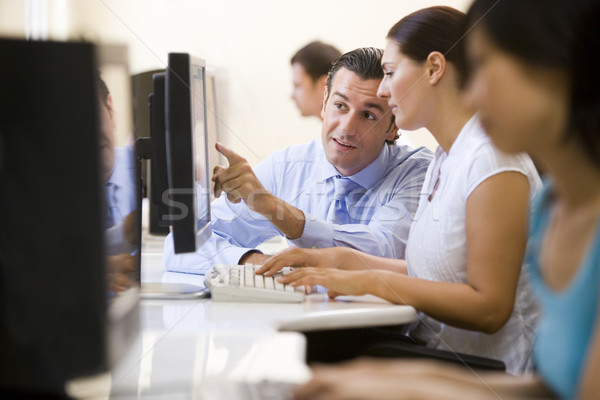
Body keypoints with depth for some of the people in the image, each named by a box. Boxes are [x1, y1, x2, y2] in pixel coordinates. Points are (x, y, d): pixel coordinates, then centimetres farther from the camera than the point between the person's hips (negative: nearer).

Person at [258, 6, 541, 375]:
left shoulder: (493, 158, -16)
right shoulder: (444, 159, 15)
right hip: (429, 359, 8)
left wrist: (371, 282, -18)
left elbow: (488, 308, -20)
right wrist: (342, 259, 7)